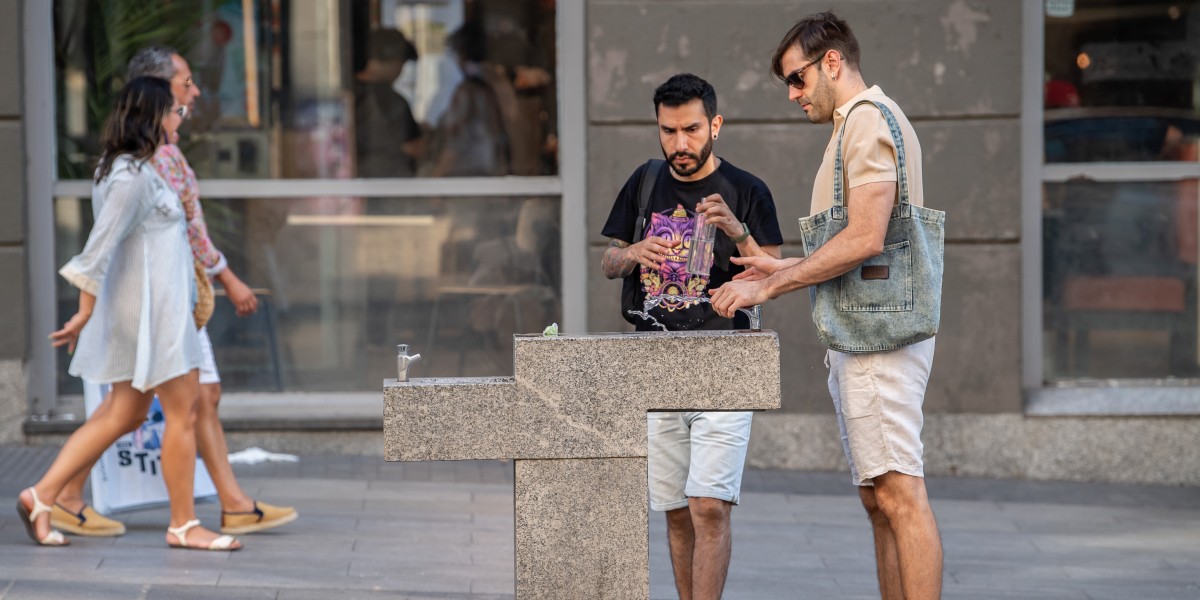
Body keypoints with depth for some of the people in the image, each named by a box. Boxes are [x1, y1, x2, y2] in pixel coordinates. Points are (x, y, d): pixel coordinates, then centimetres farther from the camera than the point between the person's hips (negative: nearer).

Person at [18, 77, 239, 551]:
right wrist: (84, 316, -17)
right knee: (182, 409, -2)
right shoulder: (134, 175, -18)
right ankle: (184, 525, 5)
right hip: (151, 305, -10)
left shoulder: (124, 169, 13)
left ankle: (41, 496, 10)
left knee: (125, 412, 12)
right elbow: (99, 247, -20)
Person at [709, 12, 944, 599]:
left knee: (899, 493, -14)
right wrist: (784, 267, 19)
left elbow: (865, 239, -20)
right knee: (879, 499, 9)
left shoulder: (869, 120, -10)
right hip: (859, 335, 11)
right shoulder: (860, 124, 23)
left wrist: (768, 286, -15)